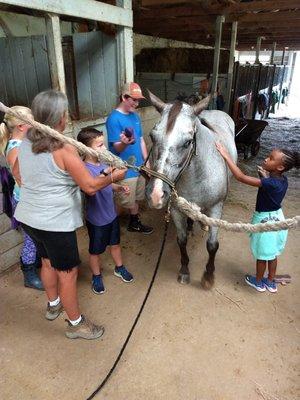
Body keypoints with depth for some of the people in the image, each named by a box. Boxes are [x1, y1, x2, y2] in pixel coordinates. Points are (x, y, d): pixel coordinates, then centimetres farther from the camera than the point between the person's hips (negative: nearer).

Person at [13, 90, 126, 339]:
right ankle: (76, 324, 27)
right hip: (55, 223, -8)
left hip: (28, 217, 9)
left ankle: (53, 305, 50)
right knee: (68, 273, 8)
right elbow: (90, 186, -20)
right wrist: (114, 176, -5)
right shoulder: (64, 150, -23)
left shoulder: (26, 143, 1)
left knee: (48, 262, 27)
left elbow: (17, 172, 17)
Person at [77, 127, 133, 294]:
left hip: (111, 214, 7)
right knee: (96, 250, 15)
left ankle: (119, 268, 47)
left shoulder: (103, 164, -3)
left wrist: (120, 188, -4)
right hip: (96, 219, -6)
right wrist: (106, 173, -55)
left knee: (115, 243, 24)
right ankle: (97, 276, 38)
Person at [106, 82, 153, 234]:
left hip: (138, 166, 8)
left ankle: (135, 223, 39)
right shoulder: (114, 119, -17)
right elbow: (116, 147, -20)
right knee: (121, 202, 4)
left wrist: (146, 161, 11)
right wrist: (124, 143, -41)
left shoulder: (135, 116, 7)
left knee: (135, 199, 21)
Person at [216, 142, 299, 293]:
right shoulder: (282, 179, -8)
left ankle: (259, 282, 37)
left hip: (265, 220, -8)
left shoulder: (270, 183, -32)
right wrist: (266, 176, -5)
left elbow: (241, 177, -38)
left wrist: (226, 156, -36)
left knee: (262, 255, 15)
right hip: (277, 218, 8)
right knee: (272, 253, 23)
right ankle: (271, 283, 40)